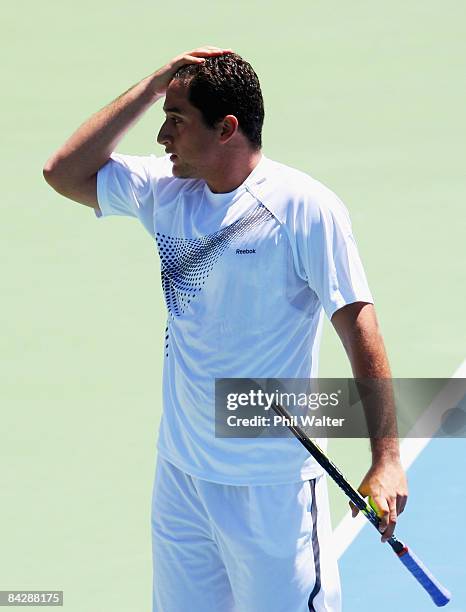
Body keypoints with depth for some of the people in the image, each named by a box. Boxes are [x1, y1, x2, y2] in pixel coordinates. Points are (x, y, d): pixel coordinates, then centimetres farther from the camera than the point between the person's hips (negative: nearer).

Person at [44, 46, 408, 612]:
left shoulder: (307, 208, -13)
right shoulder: (166, 193, 5)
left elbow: (358, 327, -14)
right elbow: (65, 173, 10)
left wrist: (385, 460, -19)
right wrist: (150, 88, 1)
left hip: (271, 487, -6)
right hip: (179, 471, 6)